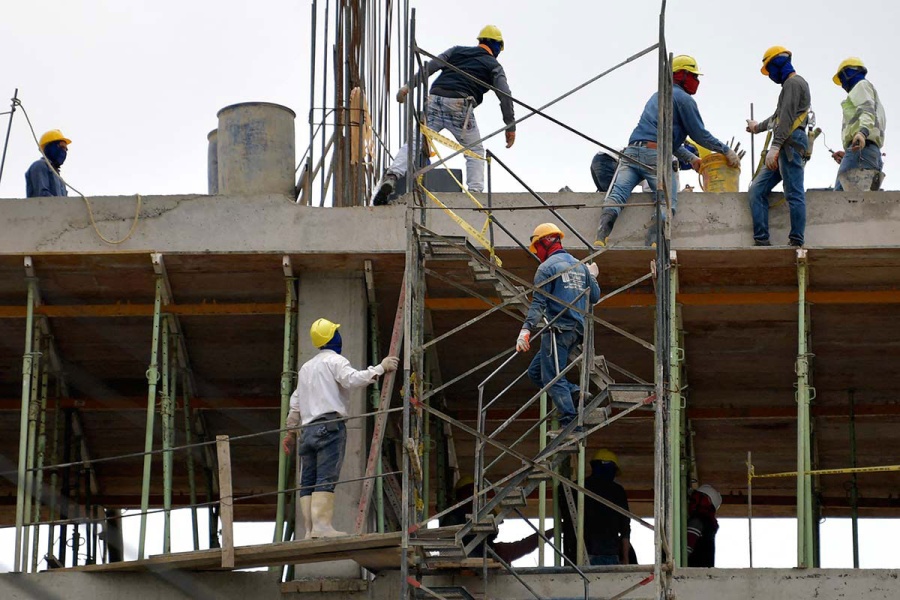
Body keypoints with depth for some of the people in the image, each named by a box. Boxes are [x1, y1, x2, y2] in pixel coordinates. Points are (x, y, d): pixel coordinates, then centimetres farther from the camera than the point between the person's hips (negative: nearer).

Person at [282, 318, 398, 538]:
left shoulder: (306, 367, 26)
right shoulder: (335, 361, 2)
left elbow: (295, 403, 26)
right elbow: (353, 379, -16)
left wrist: (290, 431, 31)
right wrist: (381, 368, -10)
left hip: (308, 428, 7)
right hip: (330, 425, -7)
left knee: (308, 481, 2)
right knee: (326, 478, -16)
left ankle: (310, 529, -7)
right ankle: (322, 526, -26)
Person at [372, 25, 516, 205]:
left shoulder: (457, 50, 25)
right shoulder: (494, 66, 17)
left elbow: (430, 66, 12)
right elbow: (505, 95, 6)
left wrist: (409, 85, 8)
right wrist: (510, 126, 8)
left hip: (434, 98, 2)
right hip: (459, 106, -2)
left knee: (414, 143, -2)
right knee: (475, 151, 14)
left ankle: (392, 176, -24)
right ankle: (475, 191, 0)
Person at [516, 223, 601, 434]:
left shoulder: (547, 267, -6)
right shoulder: (580, 266, 16)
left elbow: (538, 303, -16)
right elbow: (594, 298, 19)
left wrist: (526, 330, -23)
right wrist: (592, 278, 38)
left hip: (558, 329, -8)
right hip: (577, 329, 8)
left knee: (552, 377, -7)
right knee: (535, 371, 15)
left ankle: (570, 422, -15)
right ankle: (576, 394, 1)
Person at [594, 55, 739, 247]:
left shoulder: (657, 96, 34)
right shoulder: (683, 98, 6)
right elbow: (700, 134, 5)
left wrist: (690, 158, 41)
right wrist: (726, 151, 14)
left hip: (632, 152, 6)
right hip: (655, 155, -6)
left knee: (617, 194, -8)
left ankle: (602, 235, -30)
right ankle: (654, 241, -28)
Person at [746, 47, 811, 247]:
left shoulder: (793, 83, -4)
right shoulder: (791, 84, 28)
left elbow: (787, 117, -15)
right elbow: (779, 116, 42)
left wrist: (775, 147, -22)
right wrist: (758, 127, 58)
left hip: (791, 142, -10)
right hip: (784, 147, 10)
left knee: (794, 194, -11)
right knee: (757, 189, 3)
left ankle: (796, 241, -14)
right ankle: (761, 239, -4)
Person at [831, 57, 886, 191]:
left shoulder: (862, 85, 12)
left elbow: (867, 110, -8)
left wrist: (863, 131, -28)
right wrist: (847, 154, 28)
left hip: (860, 147, -9)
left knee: (841, 192, -24)